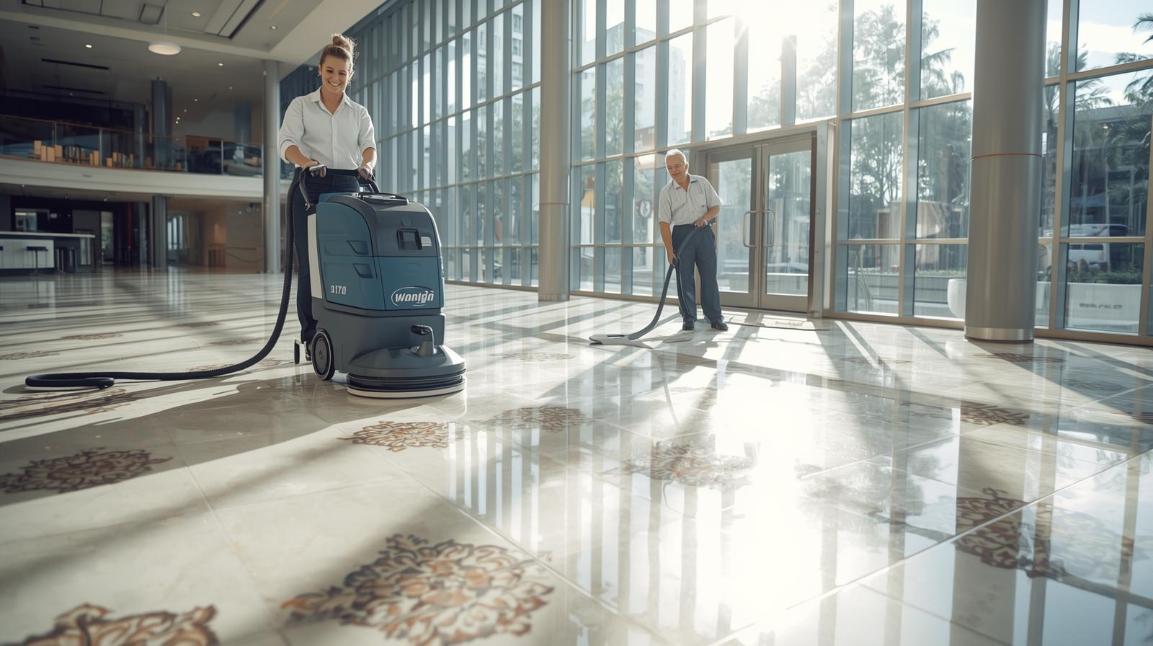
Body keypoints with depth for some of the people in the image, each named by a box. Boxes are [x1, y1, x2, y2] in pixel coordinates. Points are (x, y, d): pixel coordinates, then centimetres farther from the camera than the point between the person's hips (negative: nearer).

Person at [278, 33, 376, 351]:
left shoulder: (359, 112, 14)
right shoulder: (300, 105, 6)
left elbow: (369, 146, 0)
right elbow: (287, 144, -7)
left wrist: (367, 165, -24)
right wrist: (306, 161, -30)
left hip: (347, 189, 2)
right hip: (310, 188, -2)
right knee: (311, 264, -5)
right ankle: (312, 337, 1)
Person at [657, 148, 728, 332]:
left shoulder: (702, 183, 5)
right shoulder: (666, 192, -1)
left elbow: (716, 206, 10)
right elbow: (664, 222, -7)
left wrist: (705, 217, -12)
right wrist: (669, 249, -15)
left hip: (704, 233, 1)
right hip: (681, 234, -1)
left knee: (709, 276, 1)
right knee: (684, 278, 0)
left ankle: (715, 318, 7)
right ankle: (689, 319, 8)